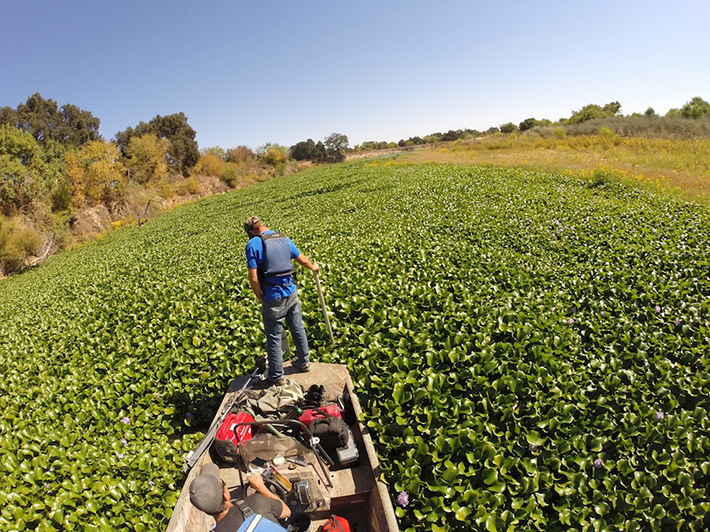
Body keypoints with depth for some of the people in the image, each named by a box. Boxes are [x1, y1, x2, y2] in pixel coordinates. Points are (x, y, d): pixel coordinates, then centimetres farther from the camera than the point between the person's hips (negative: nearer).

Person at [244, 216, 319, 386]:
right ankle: (303, 362, 38)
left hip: (273, 299, -6)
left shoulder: (253, 244, -12)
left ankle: (276, 377, 19)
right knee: (298, 330, 20)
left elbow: (254, 279, -17)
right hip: (291, 293, 6)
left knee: (274, 338, 7)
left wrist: (261, 299, -2)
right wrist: (313, 267, 38)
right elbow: (302, 259, 18)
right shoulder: (284, 238, 5)